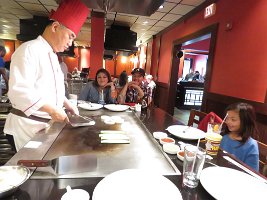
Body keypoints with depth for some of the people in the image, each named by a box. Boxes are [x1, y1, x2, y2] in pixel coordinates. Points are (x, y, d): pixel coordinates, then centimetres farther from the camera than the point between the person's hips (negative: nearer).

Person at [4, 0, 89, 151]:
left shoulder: (52, 55, 14)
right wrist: (51, 109, -28)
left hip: (47, 123, 8)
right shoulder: (29, 50, -14)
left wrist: (67, 105, 9)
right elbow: (19, 91, -24)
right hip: (27, 124, -8)